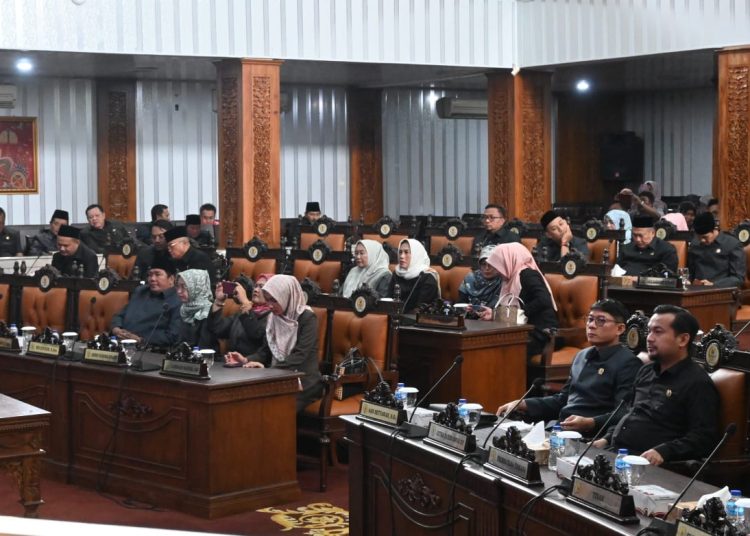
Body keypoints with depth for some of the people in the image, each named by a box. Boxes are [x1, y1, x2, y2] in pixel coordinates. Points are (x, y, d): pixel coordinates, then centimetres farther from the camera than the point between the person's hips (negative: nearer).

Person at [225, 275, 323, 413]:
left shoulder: (307, 318, -10)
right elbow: (266, 350, 12)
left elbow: (299, 356, -19)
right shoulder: (274, 317, 11)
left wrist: (268, 368, -29)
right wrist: (246, 360, -8)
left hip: (304, 380, -6)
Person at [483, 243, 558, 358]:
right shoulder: (514, 277, 18)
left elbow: (544, 300, -22)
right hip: (528, 332, 8)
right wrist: (494, 313, 9)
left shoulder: (527, 274, -7)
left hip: (540, 334, -8)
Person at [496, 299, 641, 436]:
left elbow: (623, 415, -15)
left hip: (590, 437, -7)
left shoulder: (628, 363, -6)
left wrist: (590, 423, -31)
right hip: (559, 428, 7)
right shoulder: (582, 356, 20)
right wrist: (521, 404, 16)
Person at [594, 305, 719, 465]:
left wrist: (662, 452, -25)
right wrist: (607, 439, 17)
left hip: (648, 464, -8)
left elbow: (703, 437, -13)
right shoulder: (646, 372, 22)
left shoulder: (697, 383, -5)